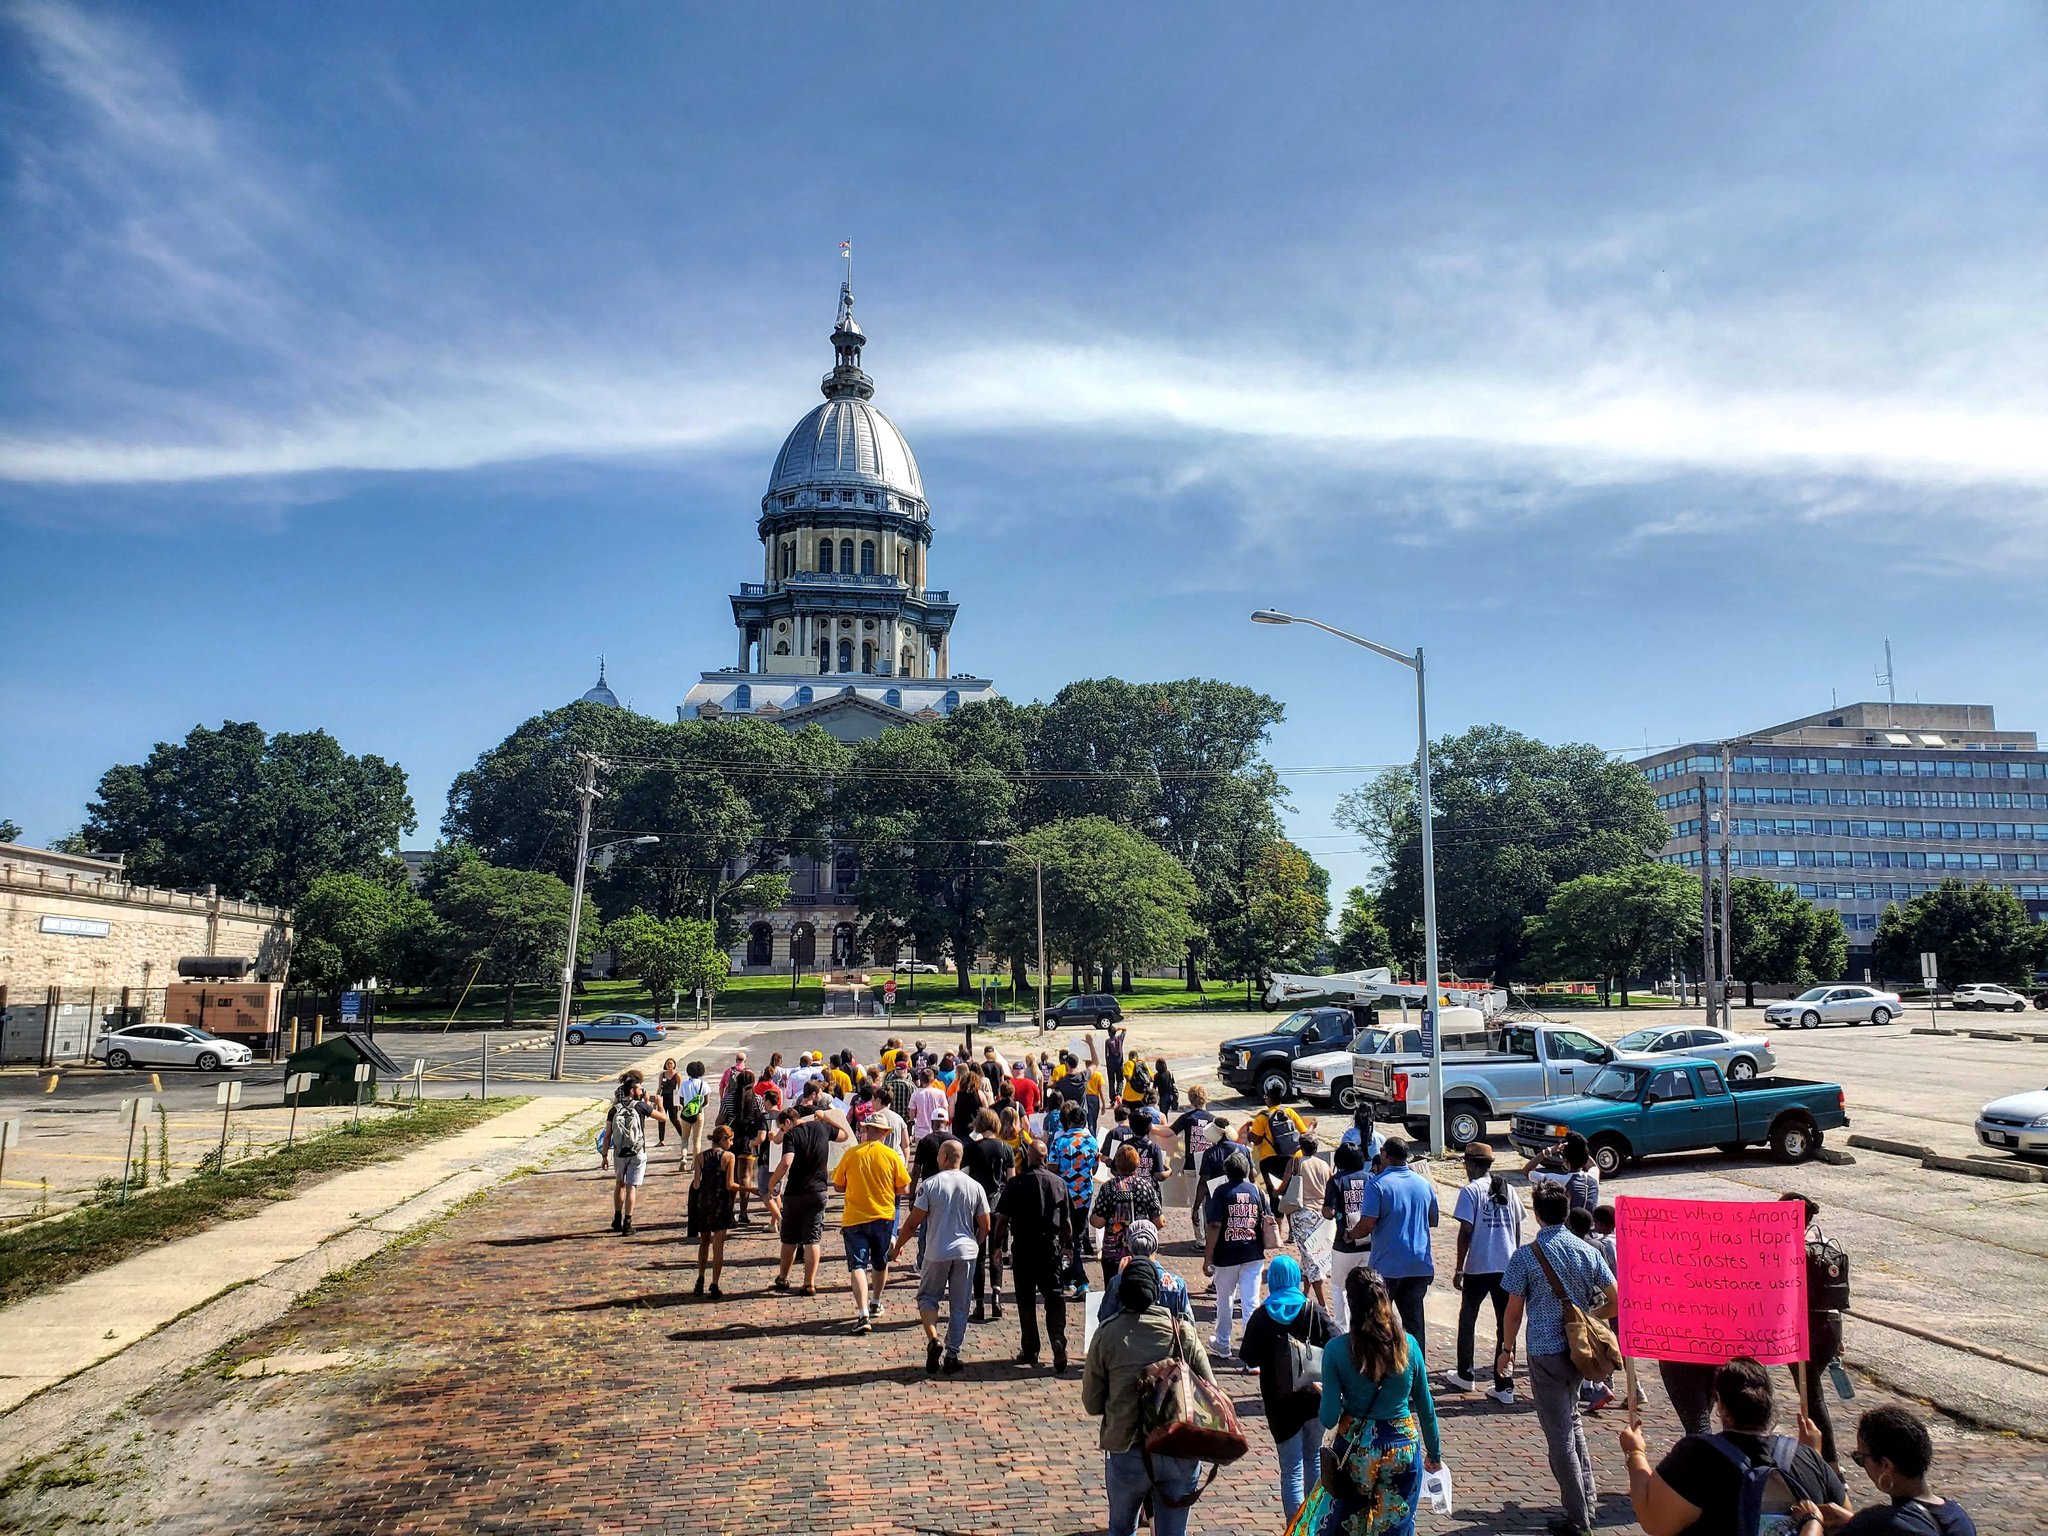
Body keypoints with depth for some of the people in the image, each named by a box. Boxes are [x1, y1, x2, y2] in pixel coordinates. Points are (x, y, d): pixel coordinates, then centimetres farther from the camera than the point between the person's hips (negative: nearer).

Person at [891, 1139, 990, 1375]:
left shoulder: (929, 1185, -8)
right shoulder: (975, 1187, 0)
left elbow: (913, 1223, -6)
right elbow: (985, 1227, 5)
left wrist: (897, 1246, 8)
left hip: (937, 1253, -2)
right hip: (966, 1252, 2)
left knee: (927, 1297, 15)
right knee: (959, 1306, 11)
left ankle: (933, 1340, -7)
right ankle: (952, 1355, 12)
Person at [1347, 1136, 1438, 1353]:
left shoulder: (1378, 1184, -12)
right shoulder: (1424, 1184, 5)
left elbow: (1368, 1223, -18)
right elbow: (1433, 1220, 16)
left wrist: (1350, 1235, 1)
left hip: (1388, 1266, -4)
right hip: (1420, 1265, 5)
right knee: (1414, 1319, 12)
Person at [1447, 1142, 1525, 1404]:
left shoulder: (1470, 1191, -9)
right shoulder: (1508, 1191, 7)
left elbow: (1466, 1232, -13)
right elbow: (1517, 1230, 11)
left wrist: (1458, 1269, -7)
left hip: (1478, 1267, -4)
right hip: (1507, 1267, 4)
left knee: (1467, 1319, 15)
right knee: (1505, 1324, 6)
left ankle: (1465, 1375, 24)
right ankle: (1504, 1386, 5)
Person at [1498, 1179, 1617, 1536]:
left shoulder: (1525, 1256, -13)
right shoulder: (1588, 1252, -2)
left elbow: (1514, 1311, -8)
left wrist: (1507, 1350, 5)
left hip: (1545, 1353, -5)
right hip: (1579, 1349, 5)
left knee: (1560, 1434, 4)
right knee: (1571, 1420, 26)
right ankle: (1587, 1496, 30)